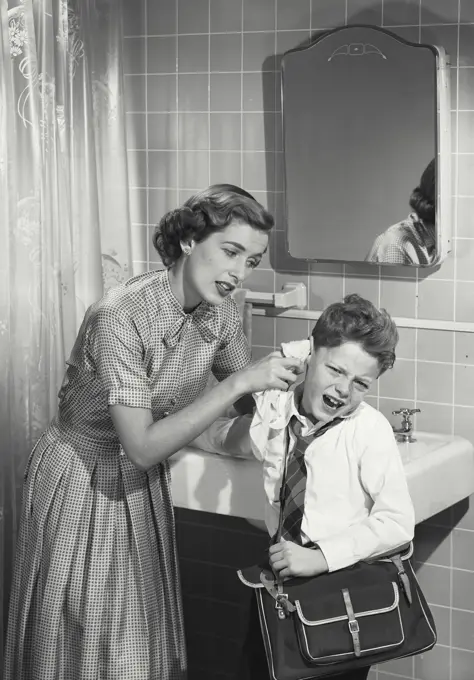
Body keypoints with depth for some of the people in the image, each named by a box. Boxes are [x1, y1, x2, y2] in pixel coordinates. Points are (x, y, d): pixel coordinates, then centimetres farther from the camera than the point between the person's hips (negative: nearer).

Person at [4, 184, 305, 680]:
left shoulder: (220, 311, -8)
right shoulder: (121, 317, -29)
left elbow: (243, 396, 10)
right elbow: (142, 447, -32)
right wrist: (239, 383, -34)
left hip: (143, 486, 6)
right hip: (82, 483, -6)